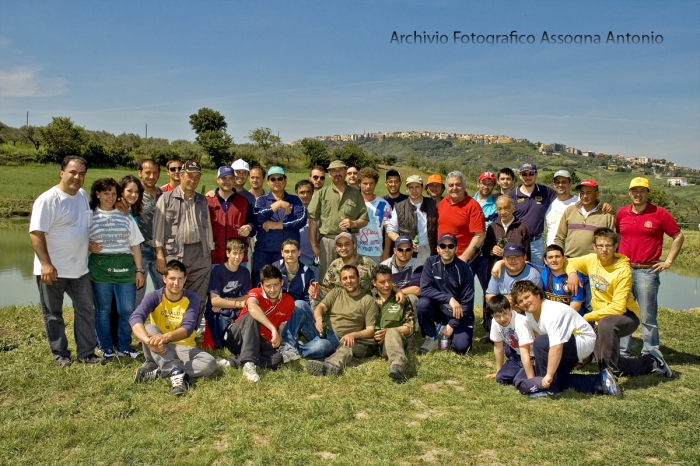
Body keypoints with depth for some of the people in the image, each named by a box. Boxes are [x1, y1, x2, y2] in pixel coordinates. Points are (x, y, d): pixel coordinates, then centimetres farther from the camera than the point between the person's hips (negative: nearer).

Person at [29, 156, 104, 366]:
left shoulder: (83, 195, 5)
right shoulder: (48, 199, -17)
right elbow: (36, 233, -21)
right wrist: (46, 264, -26)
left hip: (79, 268, 7)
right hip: (53, 269, -7)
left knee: (86, 310, 10)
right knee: (53, 313, 8)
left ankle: (86, 353, 20)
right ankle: (60, 355, 21)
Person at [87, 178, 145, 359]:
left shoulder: (125, 217, 11)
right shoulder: (90, 216, 4)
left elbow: (135, 245, 10)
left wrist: (139, 270, 5)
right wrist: (89, 247, -14)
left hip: (124, 267, 2)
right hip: (100, 268, -2)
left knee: (127, 310, 2)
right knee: (103, 310, 7)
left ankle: (124, 347, 17)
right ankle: (106, 348, 19)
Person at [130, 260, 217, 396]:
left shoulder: (192, 298, -6)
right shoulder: (154, 297, -8)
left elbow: (188, 328, -20)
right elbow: (135, 318, -26)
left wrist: (166, 337, -42)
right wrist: (148, 340, -47)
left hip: (183, 348, 1)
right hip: (158, 350, 0)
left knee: (210, 363, -27)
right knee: (150, 328, -31)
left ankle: (156, 371, -26)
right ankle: (176, 373, -43)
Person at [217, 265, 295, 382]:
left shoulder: (288, 301, -3)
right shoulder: (255, 293, -15)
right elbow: (252, 308, -40)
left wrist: (278, 338, -16)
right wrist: (273, 329, -47)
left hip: (260, 342, 3)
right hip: (237, 337, -3)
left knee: (277, 358, -29)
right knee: (252, 316, -34)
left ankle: (231, 362, -31)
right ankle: (249, 363, -46)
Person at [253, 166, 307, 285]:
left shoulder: (295, 200, 9)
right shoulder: (262, 200, 10)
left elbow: (302, 220, -7)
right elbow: (258, 218, -9)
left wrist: (277, 225, -10)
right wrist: (279, 204, -17)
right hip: (265, 251, 0)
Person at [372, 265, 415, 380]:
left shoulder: (401, 299, 12)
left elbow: (410, 327, 7)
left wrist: (387, 331, -8)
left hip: (396, 337, -3)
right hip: (373, 342, 4)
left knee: (392, 333, -35)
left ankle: (397, 363, -64)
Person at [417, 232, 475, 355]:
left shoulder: (464, 269, -15)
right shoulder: (431, 262, -10)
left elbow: (467, 303, -14)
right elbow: (424, 289, -19)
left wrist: (452, 325, -16)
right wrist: (449, 298, -29)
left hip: (458, 313, -1)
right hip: (438, 308, 1)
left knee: (460, 347, -21)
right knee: (422, 303, -30)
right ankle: (431, 339, -7)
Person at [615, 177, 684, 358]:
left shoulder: (659, 213, -3)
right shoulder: (621, 213, 8)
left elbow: (678, 236, 3)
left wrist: (668, 261, -1)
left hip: (647, 272, -4)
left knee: (648, 317, 1)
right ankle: (622, 352, 21)